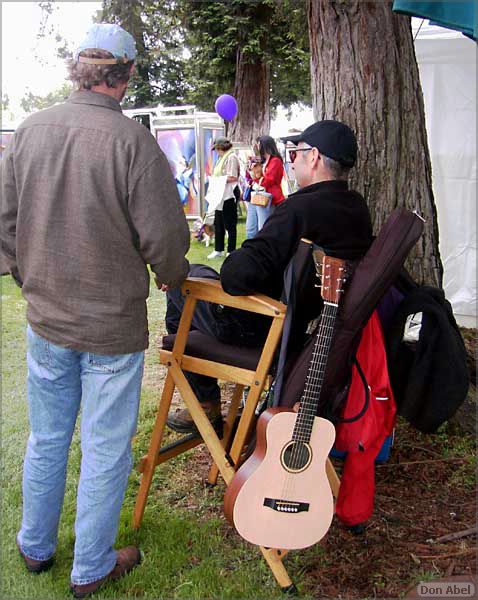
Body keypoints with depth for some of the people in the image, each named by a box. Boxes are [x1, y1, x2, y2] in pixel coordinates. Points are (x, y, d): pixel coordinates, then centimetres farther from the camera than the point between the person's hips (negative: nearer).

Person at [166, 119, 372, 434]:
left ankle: (206, 405, 20)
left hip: (259, 328, -9)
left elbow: (239, 273, -35)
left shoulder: (300, 207, -27)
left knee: (182, 280, 12)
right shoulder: (359, 207, 1)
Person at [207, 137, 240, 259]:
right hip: (220, 196, 9)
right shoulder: (222, 158, 19)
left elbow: (233, 177, -17)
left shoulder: (231, 157, -9)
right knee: (218, 224, 11)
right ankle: (218, 250, 20)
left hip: (228, 196, -9)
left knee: (230, 225, -2)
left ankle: (231, 251, 6)